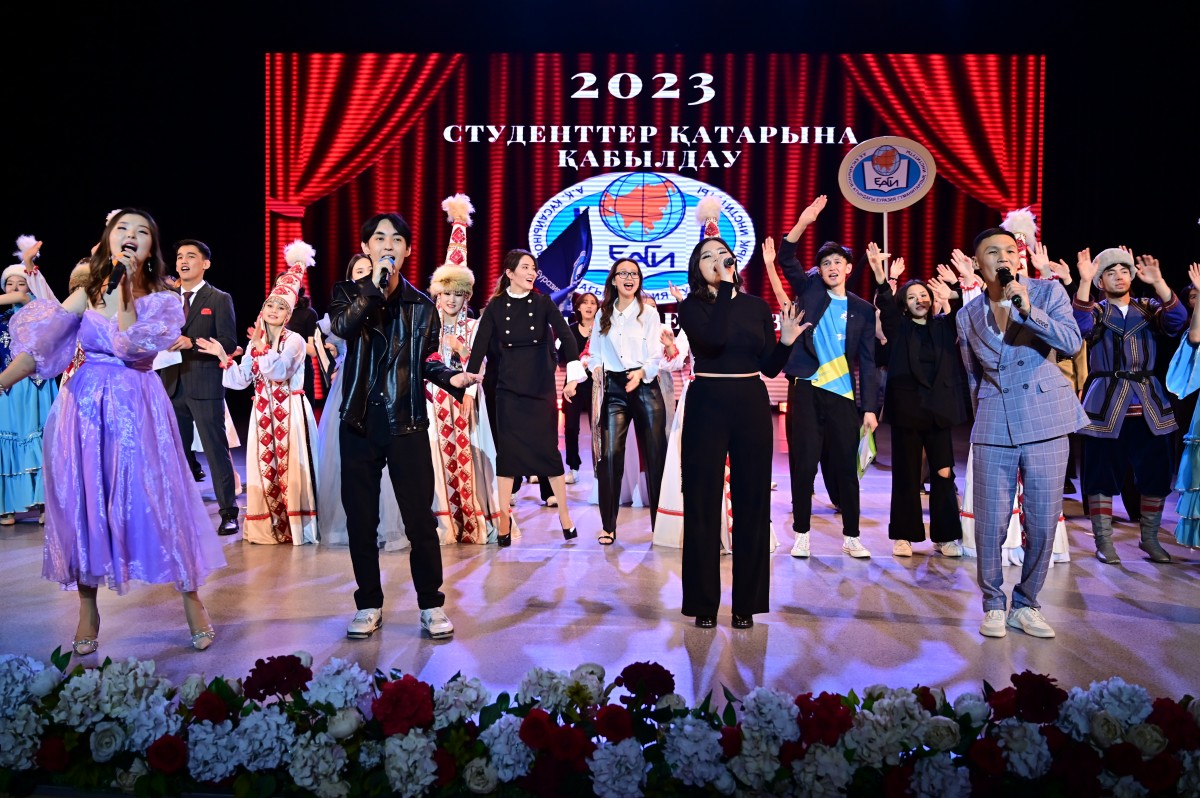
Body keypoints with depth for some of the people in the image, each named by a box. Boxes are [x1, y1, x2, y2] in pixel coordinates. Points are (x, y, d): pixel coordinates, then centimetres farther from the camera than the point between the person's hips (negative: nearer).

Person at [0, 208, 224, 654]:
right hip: (84, 408, 2)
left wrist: (126, 288, -14)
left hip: (136, 411, -2)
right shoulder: (86, 294, 8)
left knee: (157, 499, -2)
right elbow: (39, 345, -2)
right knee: (83, 504, 6)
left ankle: (192, 602, 11)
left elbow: (131, 348, -14)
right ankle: (88, 613, 19)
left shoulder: (160, 301, 2)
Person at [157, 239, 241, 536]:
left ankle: (228, 513, 2)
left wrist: (192, 343, -20)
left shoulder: (219, 299, 0)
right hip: (172, 386, 5)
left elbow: (229, 343, -8)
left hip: (205, 386, -5)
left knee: (216, 450, -4)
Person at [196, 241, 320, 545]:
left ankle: (294, 525, 2)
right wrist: (223, 356, -3)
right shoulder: (255, 343, 11)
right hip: (262, 412, 5)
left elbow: (279, 372, -20)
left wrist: (261, 347, -22)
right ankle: (267, 526, 15)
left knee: (290, 465, -4)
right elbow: (241, 381, 5)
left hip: (290, 411, -5)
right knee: (264, 466, 6)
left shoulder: (294, 340, -5)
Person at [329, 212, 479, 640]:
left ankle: (431, 604, 14)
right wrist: (375, 285, -21)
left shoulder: (422, 305, 7)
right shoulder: (349, 292, 5)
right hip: (360, 423, 1)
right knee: (360, 518, 8)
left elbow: (426, 361, 11)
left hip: (406, 422, -1)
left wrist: (452, 377, -8)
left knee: (420, 517, 0)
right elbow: (341, 327, -17)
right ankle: (369, 604, 23)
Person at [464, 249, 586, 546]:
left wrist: (573, 375, -23)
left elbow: (566, 335, -10)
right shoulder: (495, 307, 1)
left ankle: (564, 514, 14)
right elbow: (480, 346, -5)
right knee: (507, 451, 1)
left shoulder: (543, 303, 1)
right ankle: (504, 518, 9)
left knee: (548, 449, 2)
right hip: (508, 388, 0)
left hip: (541, 387, 0)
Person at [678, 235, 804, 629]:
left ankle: (747, 602, 18)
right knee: (703, 503, 1)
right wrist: (725, 285, -18)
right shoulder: (692, 306, -1)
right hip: (707, 406, -3)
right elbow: (714, 339, -22)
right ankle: (703, 602, 13)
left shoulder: (757, 307, 9)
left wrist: (786, 341, -9)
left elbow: (769, 367, 8)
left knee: (751, 502, 6)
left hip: (752, 406, 3)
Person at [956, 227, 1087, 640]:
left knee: (1043, 523, 3)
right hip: (993, 427, 1)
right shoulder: (968, 315, 9)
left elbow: (1073, 342, -12)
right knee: (990, 524, 0)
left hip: (1045, 423, -1)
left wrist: (1028, 310, -22)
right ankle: (994, 605, 16)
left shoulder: (1047, 291, 2)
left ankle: (1026, 605, 20)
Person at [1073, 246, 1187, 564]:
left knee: (1156, 474, 7)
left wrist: (1158, 282, -22)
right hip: (1106, 404, -3)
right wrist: (1084, 281, -29)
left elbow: (1178, 320, -10)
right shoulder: (1096, 311, 5)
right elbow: (1080, 324, -19)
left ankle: (1149, 538, 22)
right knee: (1102, 474, -1)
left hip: (1150, 405, 3)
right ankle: (1103, 541, 9)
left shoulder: (1149, 309, 11)